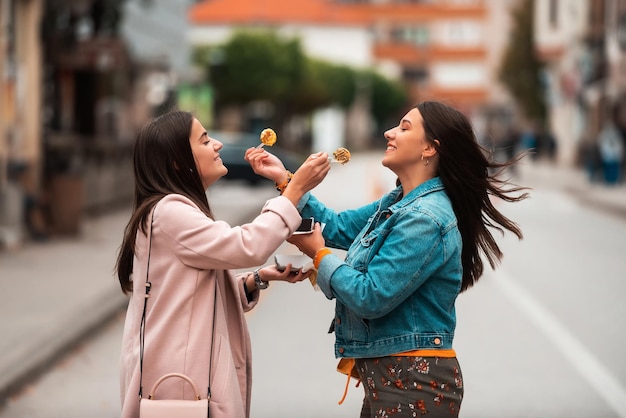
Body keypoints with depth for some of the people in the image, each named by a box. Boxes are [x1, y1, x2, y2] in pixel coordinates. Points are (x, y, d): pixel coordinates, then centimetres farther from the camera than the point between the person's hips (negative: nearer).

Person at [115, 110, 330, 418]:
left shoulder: (182, 211, 18)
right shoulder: (169, 211, -15)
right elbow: (247, 247, -22)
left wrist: (259, 278, 4)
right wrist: (295, 189, -15)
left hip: (188, 371, 10)